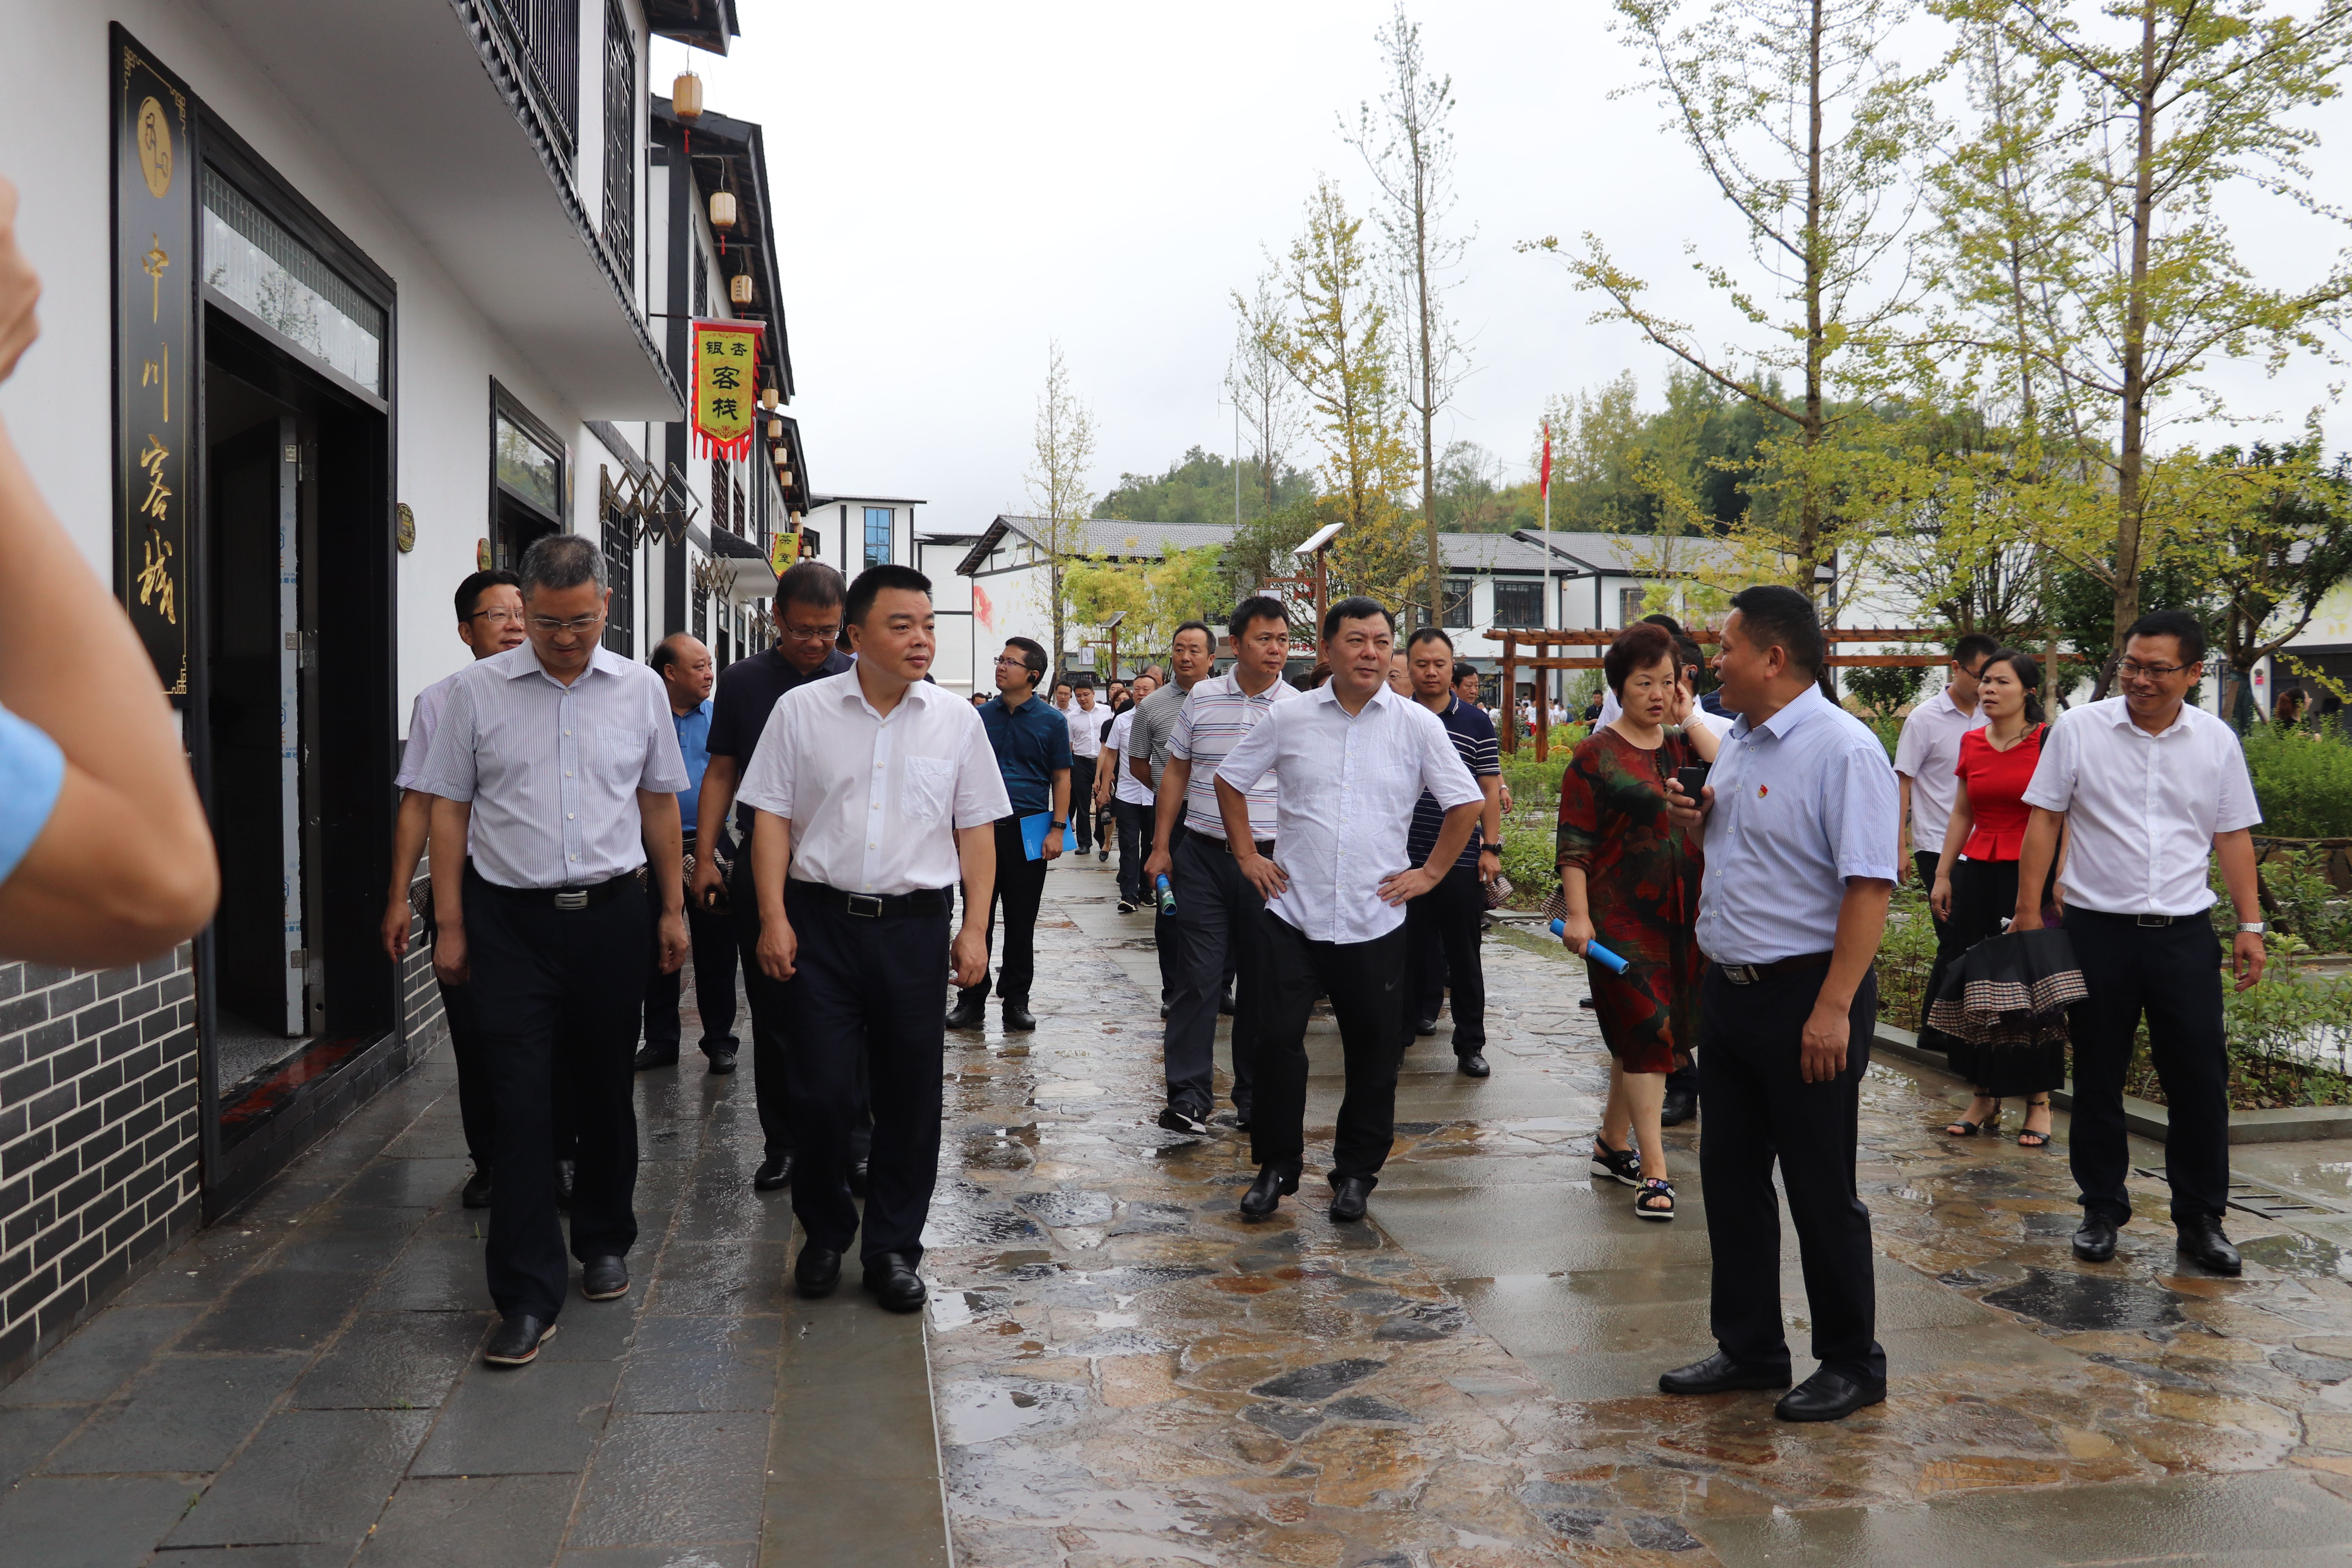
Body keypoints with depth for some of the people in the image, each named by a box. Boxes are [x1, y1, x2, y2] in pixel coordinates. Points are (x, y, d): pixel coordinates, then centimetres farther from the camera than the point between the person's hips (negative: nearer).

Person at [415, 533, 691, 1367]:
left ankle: (603, 1242, 32)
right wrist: (450, 925, -1)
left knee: (605, 1093, 12)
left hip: (613, 916, 2)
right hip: (511, 922, -2)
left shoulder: (641, 688, 5)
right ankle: (526, 1297, 1)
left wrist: (673, 908, 11)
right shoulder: (478, 690, 0)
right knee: (520, 1105, -5)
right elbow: (449, 808, 3)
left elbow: (659, 801, 12)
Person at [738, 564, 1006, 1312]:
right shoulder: (801, 711, 1)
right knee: (821, 1090, 0)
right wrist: (774, 919, -5)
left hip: (915, 924, 1)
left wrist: (976, 928, 1)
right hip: (821, 921, -1)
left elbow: (976, 830, 7)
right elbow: (772, 818, 2)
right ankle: (824, 1234, 23)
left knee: (910, 1095, 6)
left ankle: (892, 1247, 21)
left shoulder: (957, 720, 5)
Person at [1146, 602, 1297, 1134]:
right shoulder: (1201, 699, 4)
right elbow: (1176, 774, 11)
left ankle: (1255, 1095, 19)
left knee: (1263, 982, 8)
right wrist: (1161, 846, 8)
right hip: (1203, 856, 0)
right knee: (1197, 976, -3)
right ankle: (1189, 1095, 2)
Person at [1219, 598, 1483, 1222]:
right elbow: (1231, 780, 12)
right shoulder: (1288, 719, 1)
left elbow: (1468, 803, 7)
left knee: (1373, 1053, 8)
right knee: (1277, 1040, 1)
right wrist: (1247, 854, 6)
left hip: (1374, 918, 0)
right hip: (1293, 911, 0)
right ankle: (1276, 1166, 18)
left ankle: (1357, 1172, 25)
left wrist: (1429, 872, 3)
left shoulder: (1417, 725, 0)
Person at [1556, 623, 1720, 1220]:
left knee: (1647, 1037, 13)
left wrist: (1689, 721, -5)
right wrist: (1577, 914, -15)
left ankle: (1613, 1144, 28)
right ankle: (1653, 1172, -5)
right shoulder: (1596, 755, -4)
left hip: (1681, 917, 6)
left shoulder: (1683, 746, 11)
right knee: (1647, 1032, -9)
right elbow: (1575, 842, -8)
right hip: (1622, 918, -6)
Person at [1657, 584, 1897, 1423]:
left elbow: (1869, 884, -22)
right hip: (1728, 989, 9)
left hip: (1806, 996, -9)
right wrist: (1691, 822, 3)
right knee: (1731, 1175, 15)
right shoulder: (1738, 745, 12)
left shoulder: (1843, 750, -16)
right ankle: (1749, 1349, 30)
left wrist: (1833, 1008, -26)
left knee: (1822, 1193, 3)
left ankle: (1851, 1364, 21)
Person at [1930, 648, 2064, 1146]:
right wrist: (1942, 873, 13)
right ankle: (1986, 1098, 17)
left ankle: (2039, 1101, 10)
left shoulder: (2048, 743, -6)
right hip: (1977, 874, 5)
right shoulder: (1971, 744, 10)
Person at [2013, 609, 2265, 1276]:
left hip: (2185, 932, 2)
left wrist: (2251, 925, 6)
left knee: (2200, 1082, 4)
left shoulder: (2217, 741, 4)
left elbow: (2234, 838, 10)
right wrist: (2029, 913, -5)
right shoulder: (2078, 729, -3)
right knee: (2097, 1082, 8)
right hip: (2097, 928, -1)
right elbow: (2044, 821, -1)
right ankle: (2102, 1211, 22)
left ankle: (2200, 1220, 18)